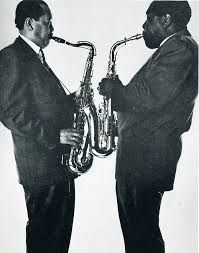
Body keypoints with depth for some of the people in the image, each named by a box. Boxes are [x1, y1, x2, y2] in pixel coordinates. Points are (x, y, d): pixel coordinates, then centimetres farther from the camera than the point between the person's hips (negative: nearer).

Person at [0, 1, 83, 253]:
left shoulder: (35, 57, 18)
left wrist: (73, 100, 6)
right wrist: (54, 135, -19)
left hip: (59, 161, 9)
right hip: (41, 164, -9)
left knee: (60, 229, 18)